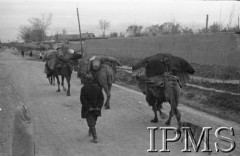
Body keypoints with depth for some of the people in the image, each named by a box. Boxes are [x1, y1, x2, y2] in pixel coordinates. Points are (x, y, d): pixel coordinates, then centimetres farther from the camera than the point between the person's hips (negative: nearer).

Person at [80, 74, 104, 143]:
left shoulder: (84, 88, -14)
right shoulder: (97, 87, -4)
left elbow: (82, 99, -18)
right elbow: (101, 98, -6)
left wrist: (89, 107, -15)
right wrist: (98, 107, -7)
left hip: (87, 110, -4)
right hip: (96, 109, 4)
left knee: (91, 123, -1)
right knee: (93, 121, 24)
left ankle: (95, 138, -9)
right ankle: (90, 132, 46)